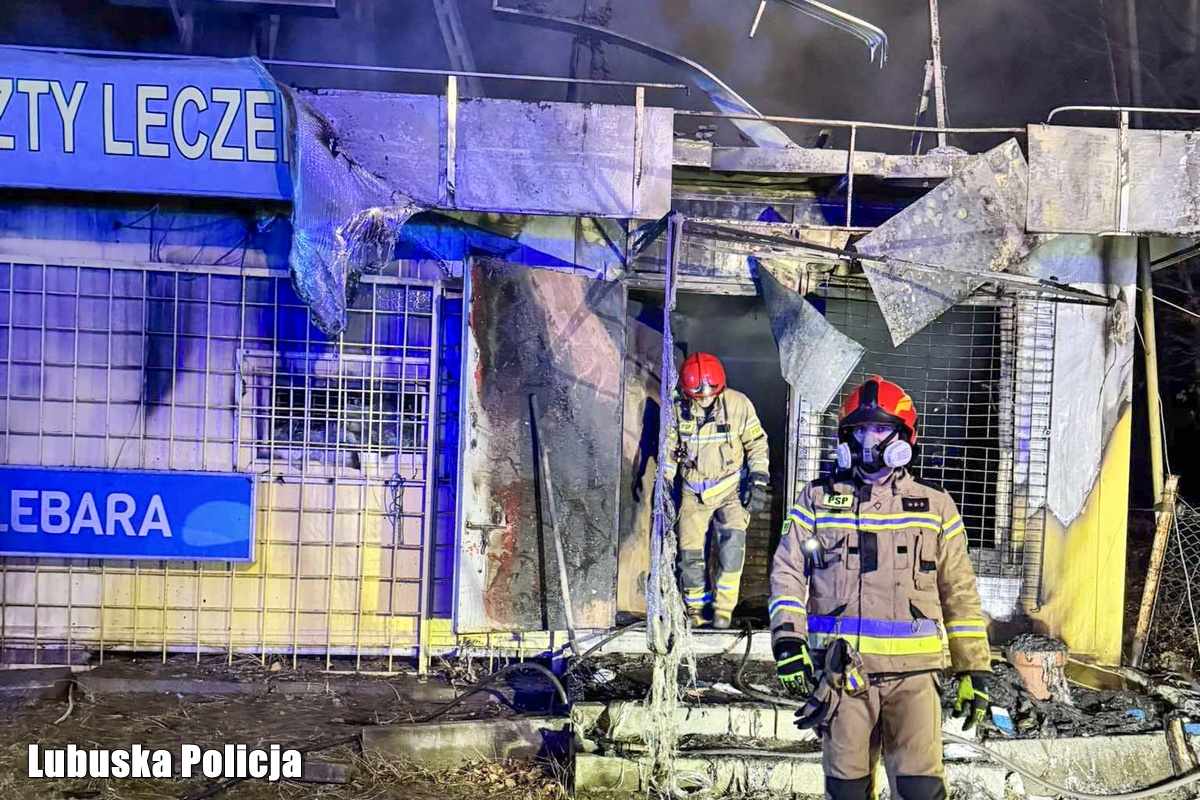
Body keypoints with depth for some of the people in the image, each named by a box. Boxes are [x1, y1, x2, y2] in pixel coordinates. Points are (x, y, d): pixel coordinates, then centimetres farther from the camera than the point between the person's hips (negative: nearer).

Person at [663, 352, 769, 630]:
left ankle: (723, 609, -13)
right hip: (693, 492, 2)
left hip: (730, 489, -2)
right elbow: (669, 448, 8)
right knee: (690, 553, 0)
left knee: (732, 541, -22)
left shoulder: (738, 404, -10)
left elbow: (757, 443, 0)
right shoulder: (678, 408, -4)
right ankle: (696, 611, 17)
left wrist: (759, 482, -6)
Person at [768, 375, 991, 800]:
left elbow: (960, 594, 12)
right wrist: (787, 640, -10)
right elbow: (787, 574, 5)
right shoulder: (817, 500, 10)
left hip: (913, 673, -1)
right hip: (842, 673, 1)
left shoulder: (935, 507, 11)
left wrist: (974, 669, 8)